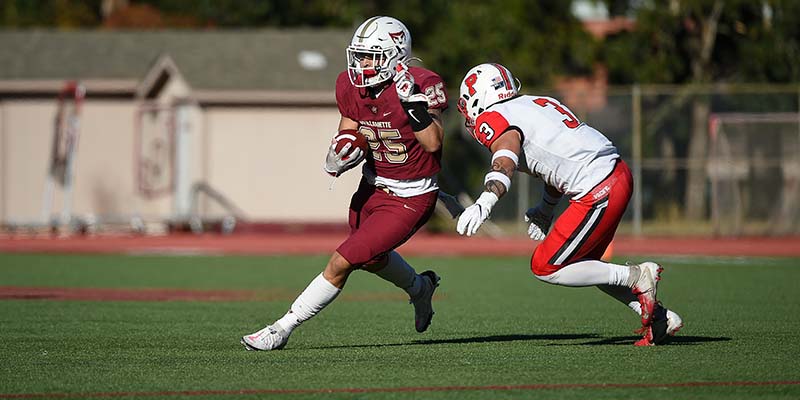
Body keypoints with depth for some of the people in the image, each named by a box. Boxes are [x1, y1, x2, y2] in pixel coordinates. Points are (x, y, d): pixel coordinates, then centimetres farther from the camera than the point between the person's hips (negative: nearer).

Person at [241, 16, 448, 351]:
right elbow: (347, 133, 8)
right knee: (371, 257, 28)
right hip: (374, 185, 8)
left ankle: (282, 329, 0)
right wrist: (339, 155, -13)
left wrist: (412, 102, -38)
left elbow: (433, 143, -28)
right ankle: (420, 288, 58)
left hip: (409, 199, -7)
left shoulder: (420, 85, -24)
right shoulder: (351, 86, -6)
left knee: (341, 263, -10)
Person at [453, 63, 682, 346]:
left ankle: (636, 277, 1)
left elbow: (505, 160, -28)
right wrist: (544, 211, 41)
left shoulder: (495, 119, -6)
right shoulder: (539, 103, 21)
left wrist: (483, 205, -43)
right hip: (618, 173, 9)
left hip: (599, 193, -9)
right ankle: (660, 318, 18)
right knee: (584, 263, 22)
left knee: (545, 268, 2)